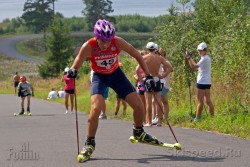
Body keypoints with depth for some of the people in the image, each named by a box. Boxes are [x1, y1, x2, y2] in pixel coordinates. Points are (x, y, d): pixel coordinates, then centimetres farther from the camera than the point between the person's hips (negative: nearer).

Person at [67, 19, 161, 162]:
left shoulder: (118, 42, -25)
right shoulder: (88, 47, -29)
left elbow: (137, 55, -12)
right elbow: (76, 66, -28)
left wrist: (148, 75, -15)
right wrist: (72, 72, -53)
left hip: (116, 74, 2)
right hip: (99, 76, -2)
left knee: (139, 105, -2)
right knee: (96, 108, -26)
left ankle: (138, 133, 29)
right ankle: (89, 144, -7)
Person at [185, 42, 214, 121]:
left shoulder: (205, 59, -14)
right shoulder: (207, 58, 16)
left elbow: (194, 66, -21)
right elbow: (195, 66, 14)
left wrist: (189, 58, -15)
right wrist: (189, 58, 5)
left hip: (202, 82, -9)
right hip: (207, 82, 9)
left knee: (200, 101, -4)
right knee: (208, 101, 8)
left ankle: (197, 118, -1)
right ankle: (212, 117, 6)